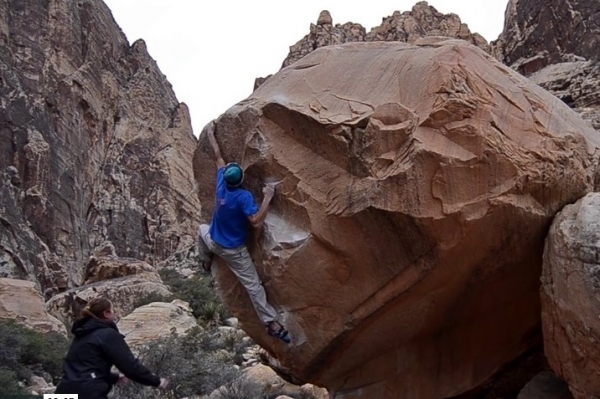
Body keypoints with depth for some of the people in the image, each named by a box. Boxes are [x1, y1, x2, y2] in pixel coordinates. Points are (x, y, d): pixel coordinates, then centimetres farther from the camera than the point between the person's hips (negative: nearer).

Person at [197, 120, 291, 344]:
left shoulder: (221, 184, -13)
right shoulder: (244, 197, -29)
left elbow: (218, 158, 0)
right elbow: (256, 222, -34)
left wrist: (210, 135, 13)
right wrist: (267, 198, -31)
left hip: (214, 242, 5)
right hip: (234, 251, -5)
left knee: (202, 229, 39)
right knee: (253, 285, -2)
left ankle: (206, 263, 47)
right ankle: (271, 323, -2)